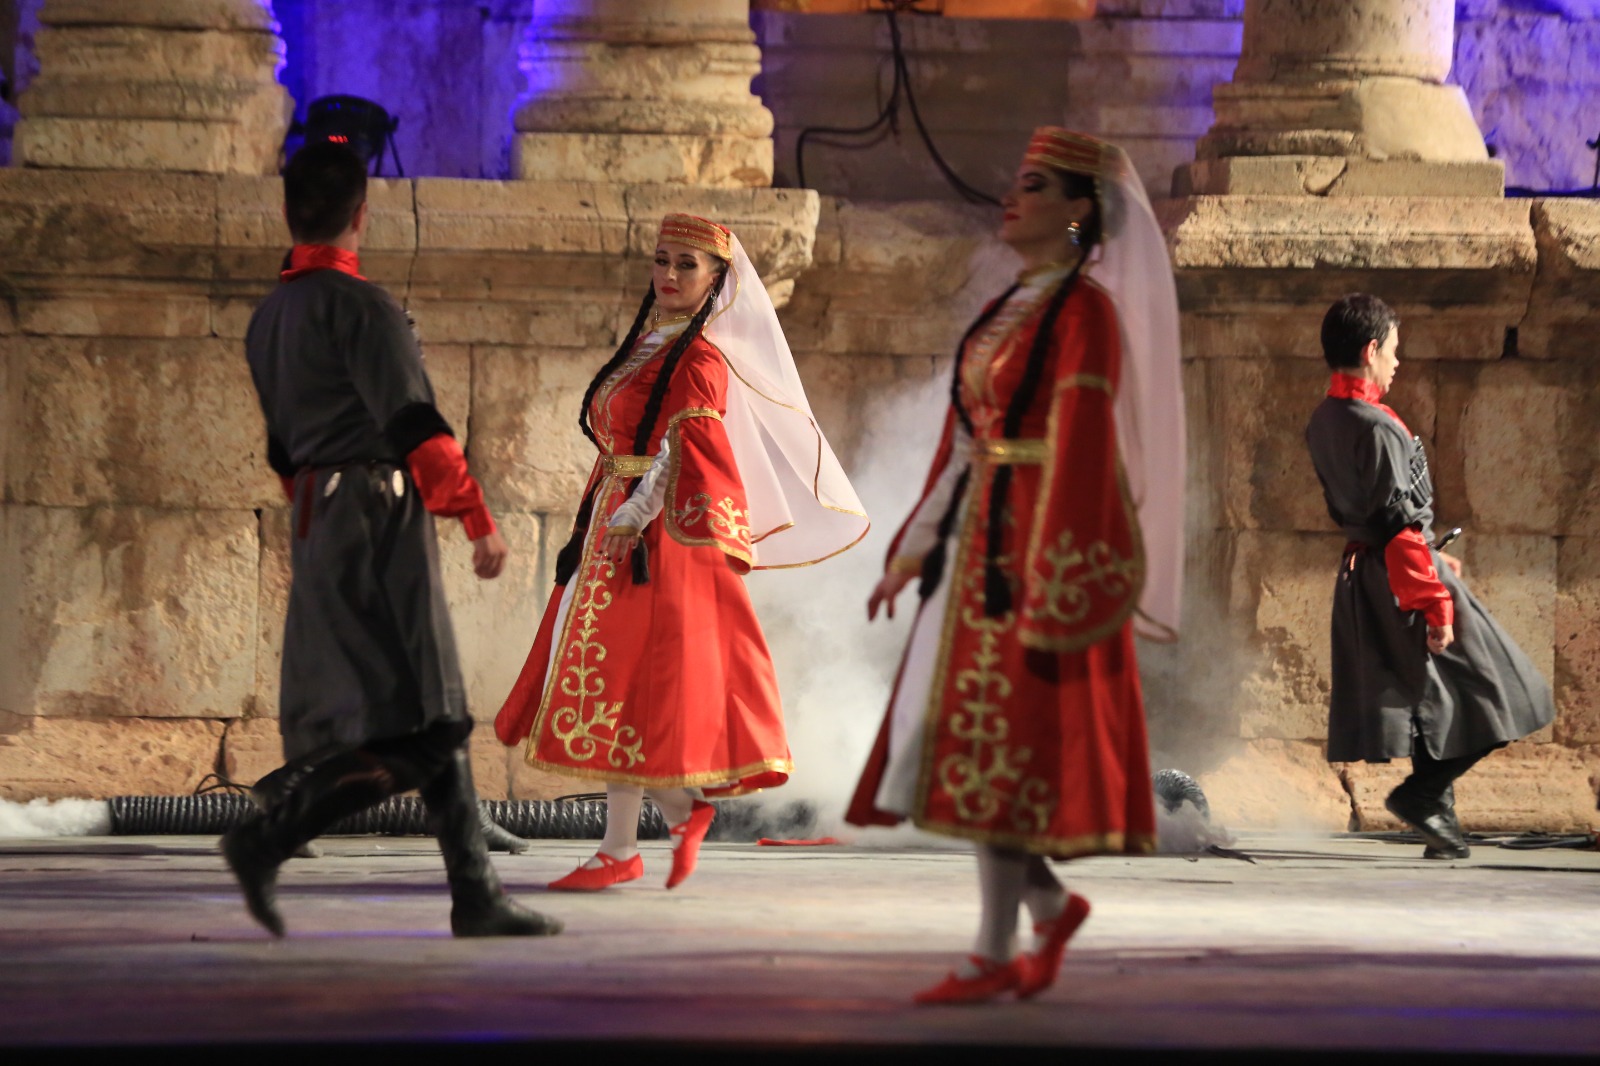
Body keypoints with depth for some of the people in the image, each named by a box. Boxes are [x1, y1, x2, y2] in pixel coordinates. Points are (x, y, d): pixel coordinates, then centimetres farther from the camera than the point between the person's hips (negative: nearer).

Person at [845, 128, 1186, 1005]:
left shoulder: (1085, 310, -11)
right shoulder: (1013, 306, 16)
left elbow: (1081, 446, -17)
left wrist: (1052, 587, -22)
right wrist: (913, 552, 18)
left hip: (1039, 537, -9)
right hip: (978, 537, 9)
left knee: (1002, 743, -6)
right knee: (962, 734, 8)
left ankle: (994, 955, -1)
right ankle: (1049, 906, 22)